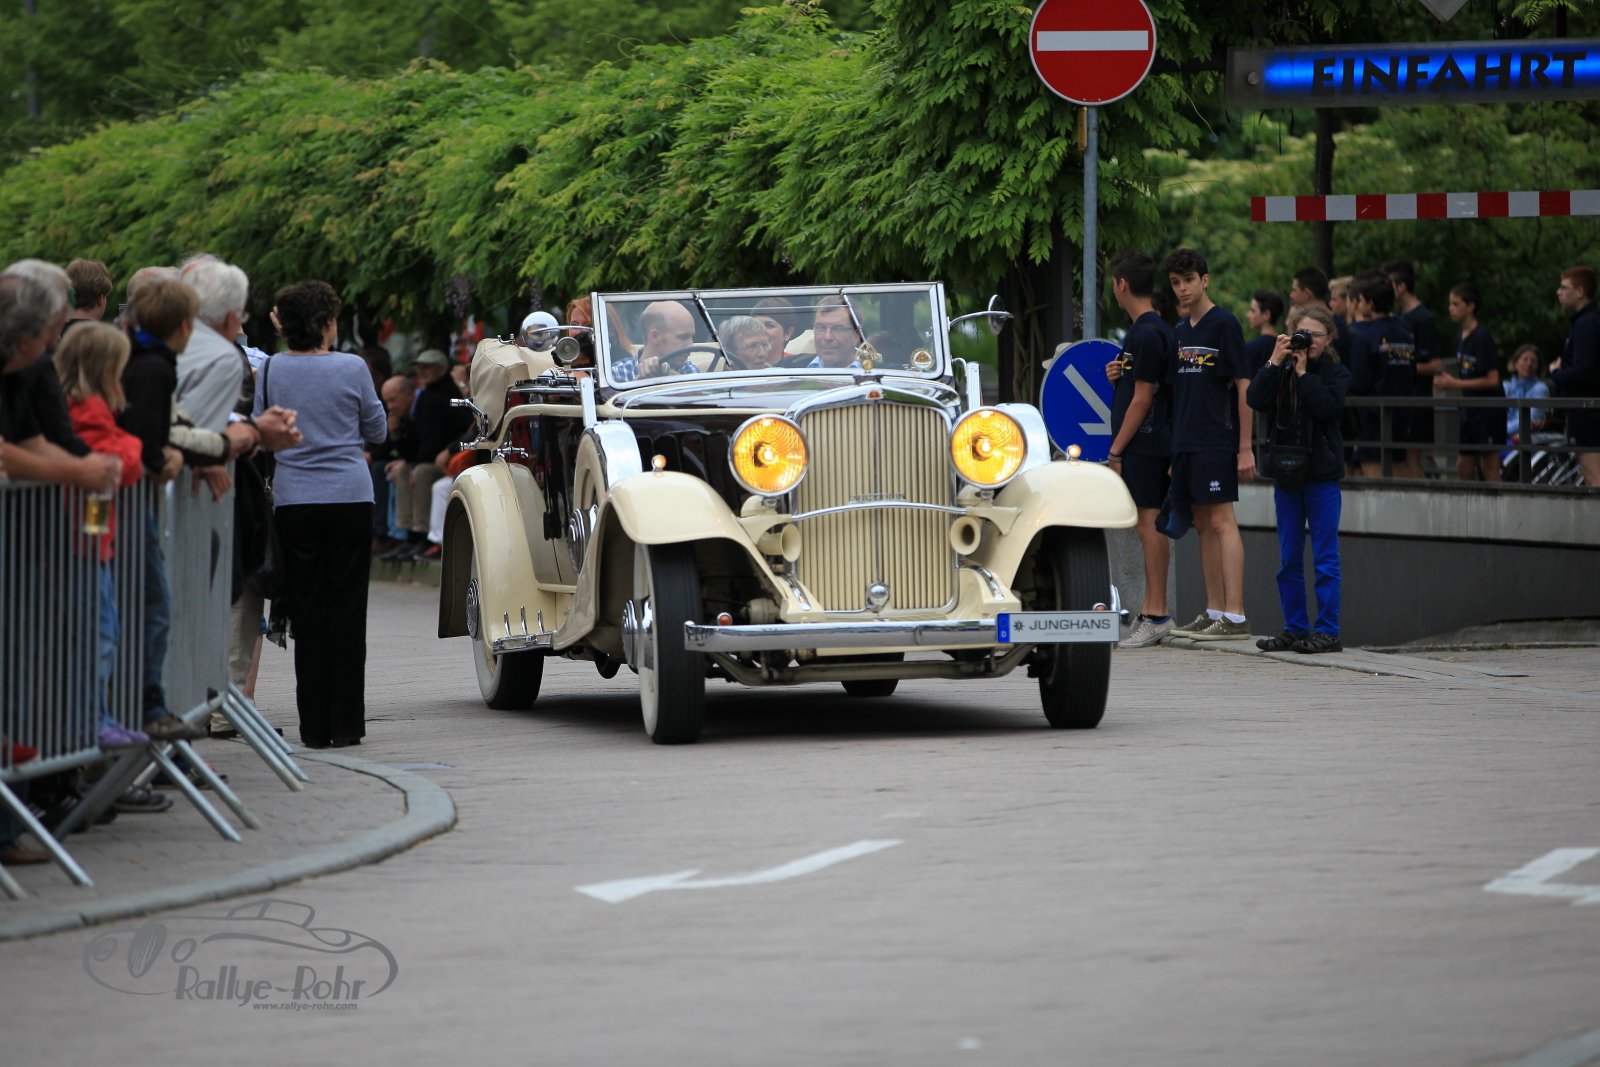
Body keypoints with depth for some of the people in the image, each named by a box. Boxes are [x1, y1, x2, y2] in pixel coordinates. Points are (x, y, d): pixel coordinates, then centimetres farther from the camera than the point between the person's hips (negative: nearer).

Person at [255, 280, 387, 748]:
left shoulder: (271, 371, -2)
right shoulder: (351, 368, -6)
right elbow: (377, 431, 7)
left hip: (293, 502, 2)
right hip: (349, 497, -1)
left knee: (307, 610, 6)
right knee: (346, 608, 4)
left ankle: (315, 726, 5)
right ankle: (345, 723, 4)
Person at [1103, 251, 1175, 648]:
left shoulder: (1146, 334, -15)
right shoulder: (1155, 330, 17)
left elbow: (1142, 399, -17)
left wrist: (1116, 451, -14)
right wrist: (1118, 376, 5)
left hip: (1144, 446, -10)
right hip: (1150, 446, 10)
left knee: (1149, 524, -9)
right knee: (1148, 526, 11)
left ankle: (1156, 616, -9)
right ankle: (1151, 612, 14)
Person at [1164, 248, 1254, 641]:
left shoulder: (1224, 325, -6)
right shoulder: (1180, 331, 16)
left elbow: (1244, 386, -9)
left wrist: (1245, 447, -13)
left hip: (1217, 442, -8)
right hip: (1185, 443, 8)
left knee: (1221, 521, -12)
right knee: (1204, 525, 8)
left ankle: (1235, 616, -15)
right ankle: (1213, 612, 11)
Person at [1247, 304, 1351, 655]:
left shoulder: (1336, 373, 0)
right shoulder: (1280, 370, 8)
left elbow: (1327, 406, -17)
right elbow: (1255, 399, -8)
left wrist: (1303, 372, -14)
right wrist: (1275, 363, -13)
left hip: (1321, 472, -4)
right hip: (1286, 471, 4)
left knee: (1325, 557, -3)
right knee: (1289, 558, 8)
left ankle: (1328, 631, -1)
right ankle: (1295, 629, 15)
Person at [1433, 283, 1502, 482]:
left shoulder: (1482, 336, -15)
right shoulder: (1460, 335, 10)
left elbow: (1492, 380, -17)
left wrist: (1456, 384, -16)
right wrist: (1448, 384, 0)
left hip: (1488, 411, -8)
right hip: (1469, 411, 8)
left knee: (1489, 466, -5)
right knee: (1463, 467, 10)